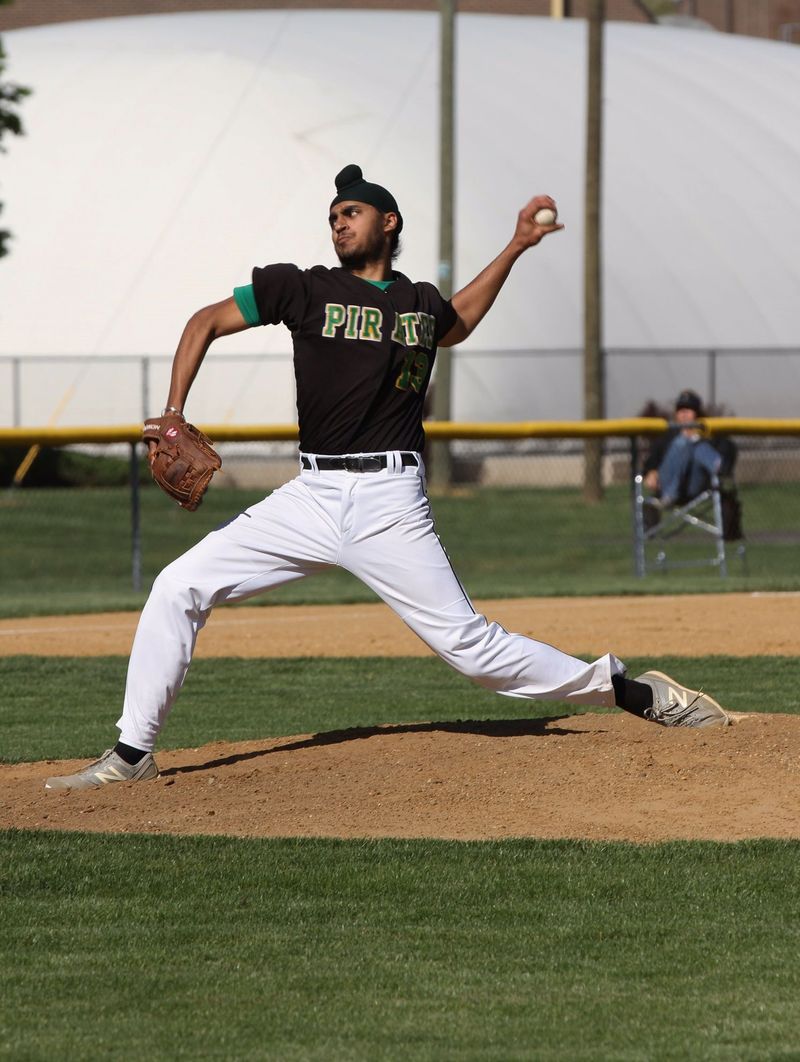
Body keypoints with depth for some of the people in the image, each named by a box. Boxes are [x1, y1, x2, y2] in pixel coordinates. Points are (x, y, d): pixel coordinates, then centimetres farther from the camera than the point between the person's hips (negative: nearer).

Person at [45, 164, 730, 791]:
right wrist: (173, 414, -2)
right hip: (312, 498, 1)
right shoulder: (305, 288, 5)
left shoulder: (422, 302, 11)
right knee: (179, 588, -8)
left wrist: (516, 248, 31)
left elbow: (457, 324, 37)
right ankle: (132, 755, 0)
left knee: (468, 644, -8)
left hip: (390, 504, -1)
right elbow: (206, 322, 10)